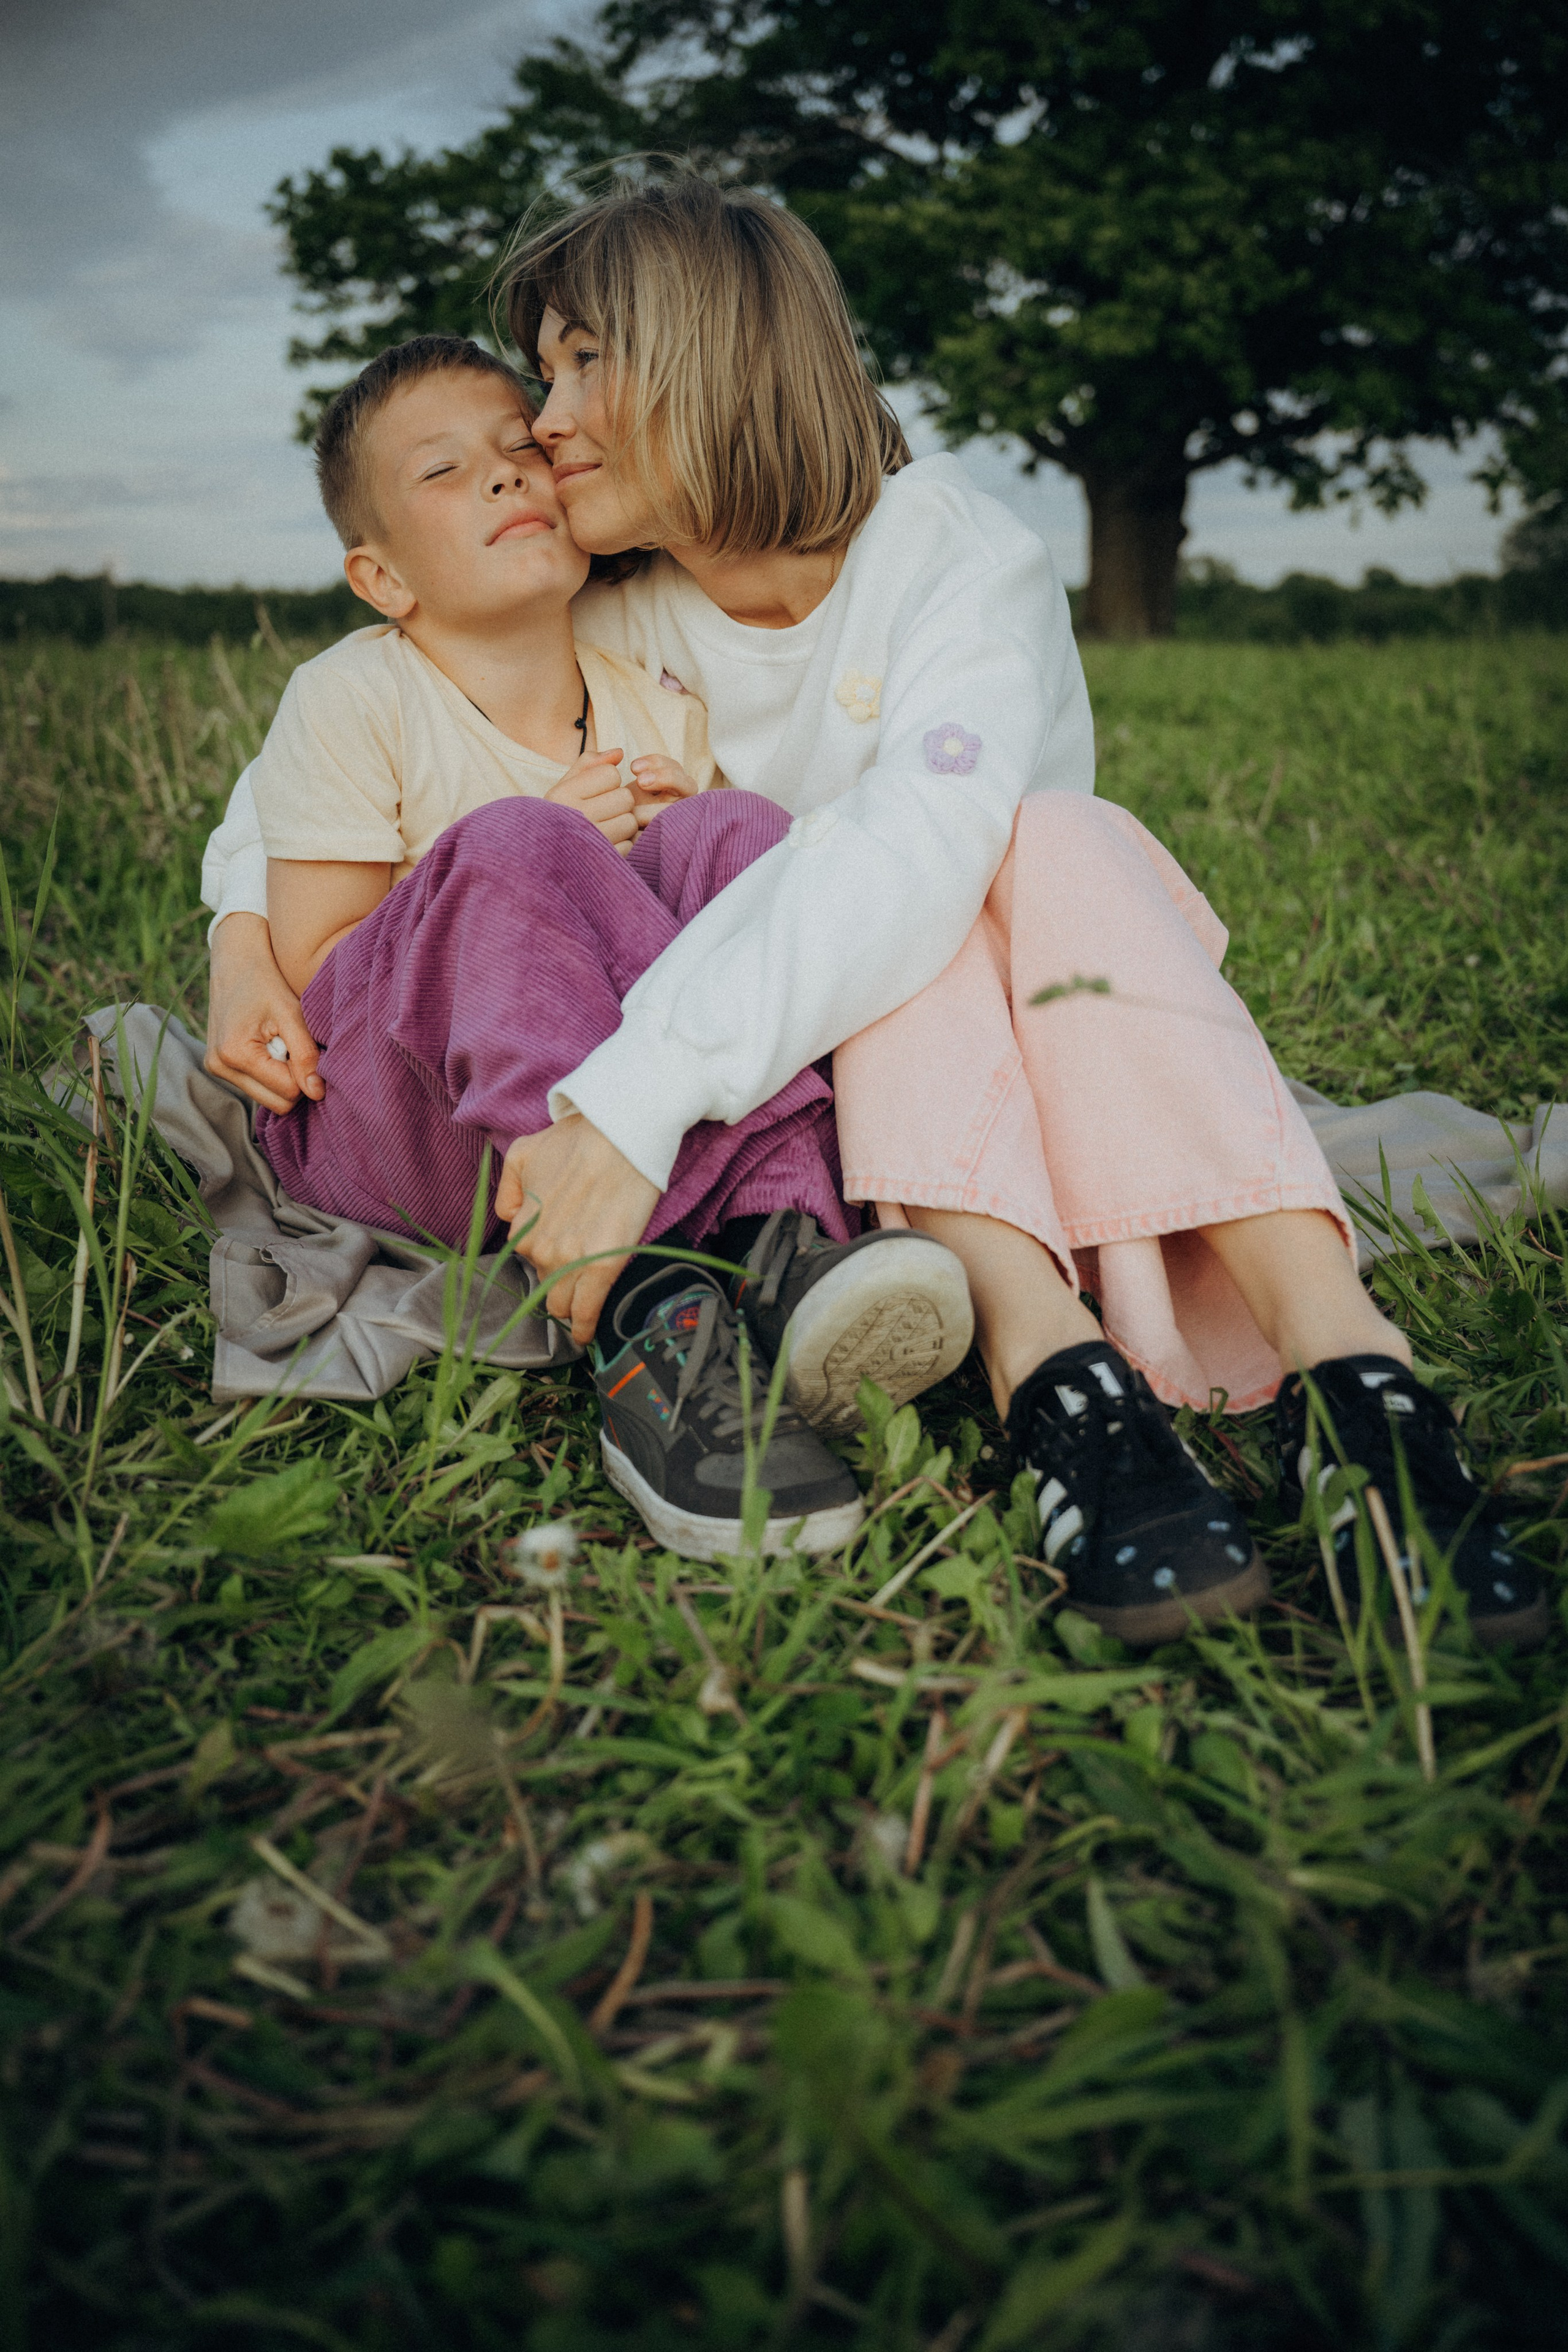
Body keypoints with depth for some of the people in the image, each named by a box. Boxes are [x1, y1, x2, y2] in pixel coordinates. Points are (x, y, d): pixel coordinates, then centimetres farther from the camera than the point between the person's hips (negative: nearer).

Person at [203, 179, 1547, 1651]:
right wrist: (247, 930, -11)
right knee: (899, 884, -27)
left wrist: (640, 1094, -44)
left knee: (1059, 838, -31)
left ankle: (1346, 1368, -45)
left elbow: (912, 851, -32)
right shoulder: (620, 644, 2)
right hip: (817, 1103, 2)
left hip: (1079, 1070, -2)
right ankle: (1047, 1366, -48)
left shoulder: (964, 561, -12)